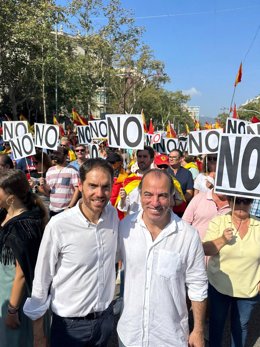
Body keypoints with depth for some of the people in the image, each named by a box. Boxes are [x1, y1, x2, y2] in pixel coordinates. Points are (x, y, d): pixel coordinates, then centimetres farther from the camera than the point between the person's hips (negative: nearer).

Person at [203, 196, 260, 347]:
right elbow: (206, 250, -14)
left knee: (241, 325, 20)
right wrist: (222, 240, -29)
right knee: (217, 322, 20)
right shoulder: (218, 222, -10)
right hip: (219, 286, 0)